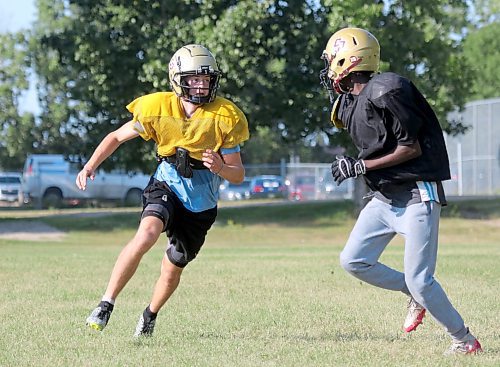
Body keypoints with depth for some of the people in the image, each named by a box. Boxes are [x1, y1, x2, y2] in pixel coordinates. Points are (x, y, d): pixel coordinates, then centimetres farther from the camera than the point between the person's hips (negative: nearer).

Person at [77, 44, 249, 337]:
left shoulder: (225, 117, -11)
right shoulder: (159, 109, -11)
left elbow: (239, 175, -7)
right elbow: (117, 137, 3)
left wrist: (220, 167, -29)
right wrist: (90, 166, -11)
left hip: (201, 202, 1)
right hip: (167, 185, -1)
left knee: (173, 267, 10)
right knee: (147, 234, -32)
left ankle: (151, 315, 41)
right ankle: (106, 306, -26)